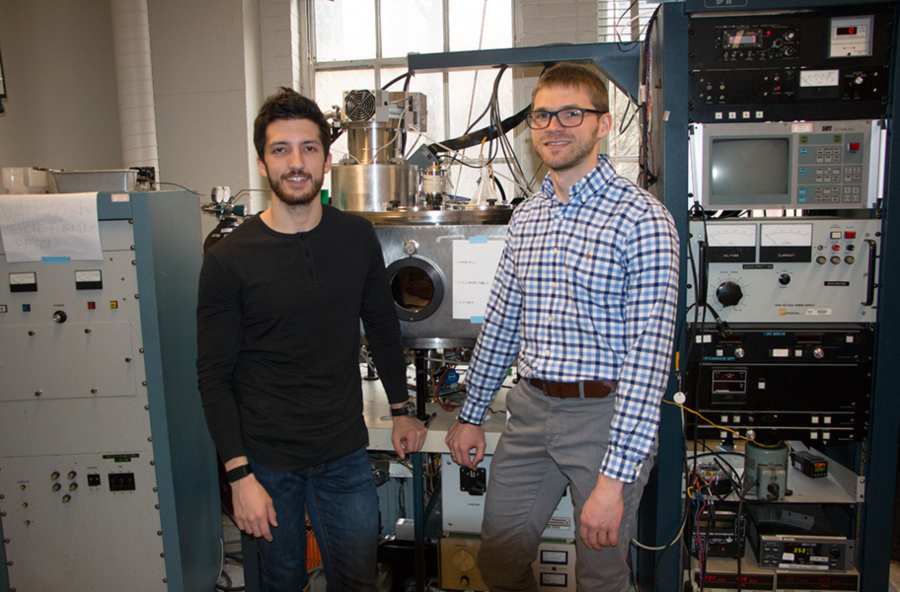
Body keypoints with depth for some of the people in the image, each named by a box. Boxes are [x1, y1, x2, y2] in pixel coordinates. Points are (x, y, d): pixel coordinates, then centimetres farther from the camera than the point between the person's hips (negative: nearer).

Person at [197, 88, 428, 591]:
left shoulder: (357, 238, -1)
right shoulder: (229, 260, -10)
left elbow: (382, 325, 11)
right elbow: (215, 375, -7)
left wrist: (402, 410, 15)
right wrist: (240, 474, -12)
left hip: (345, 455, 2)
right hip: (268, 463, -2)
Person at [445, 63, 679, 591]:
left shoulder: (642, 218, -13)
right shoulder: (525, 216, 8)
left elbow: (648, 356, -18)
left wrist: (615, 477, -22)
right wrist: (471, 415, 16)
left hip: (604, 414, -5)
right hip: (531, 409, 6)